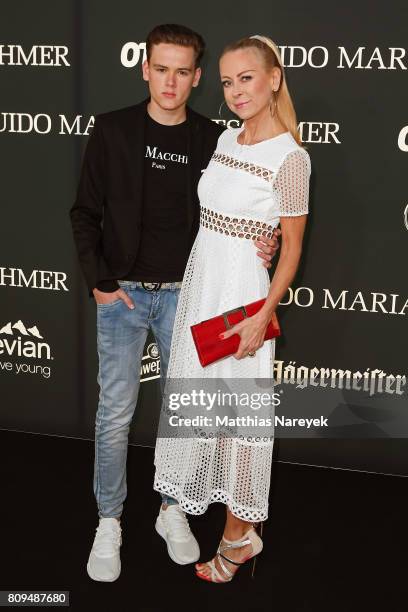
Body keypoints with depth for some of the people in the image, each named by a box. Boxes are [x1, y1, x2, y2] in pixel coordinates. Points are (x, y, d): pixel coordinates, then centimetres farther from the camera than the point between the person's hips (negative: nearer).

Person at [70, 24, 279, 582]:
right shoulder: (112, 131, -3)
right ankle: (109, 521, 18)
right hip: (122, 293, -1)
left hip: (185, 294, 2)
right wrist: (99, 280, -7)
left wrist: (259, 248, -13)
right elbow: (86, 213, 0)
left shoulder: (212, 140, 0)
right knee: (115, 412, 2)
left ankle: (173, 510, 28)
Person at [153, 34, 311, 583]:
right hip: (201, 280, 7)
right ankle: (206, 484, 41)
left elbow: (292, 248, -13)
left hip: (244, 291, -7)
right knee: (199, 390, 19)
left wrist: (262, 317, -17)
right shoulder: (226, 139, 6)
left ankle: (240, 533, 19)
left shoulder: (290, 157, -15)